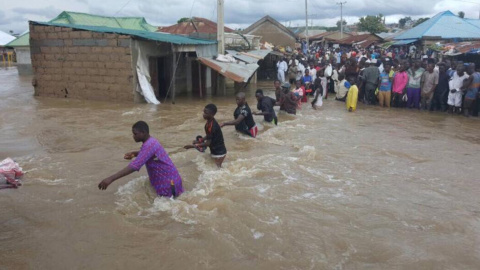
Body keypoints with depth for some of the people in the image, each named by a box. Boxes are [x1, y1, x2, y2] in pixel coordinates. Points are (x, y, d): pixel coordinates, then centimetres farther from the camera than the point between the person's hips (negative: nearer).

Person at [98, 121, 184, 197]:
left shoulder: (149, 145, -26)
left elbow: (134, 166, -35)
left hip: (168, 183, -10)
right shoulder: (151, 141, 4)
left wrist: (111, 179, -39)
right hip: (165, 180, 10)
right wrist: (134, 154, 5)